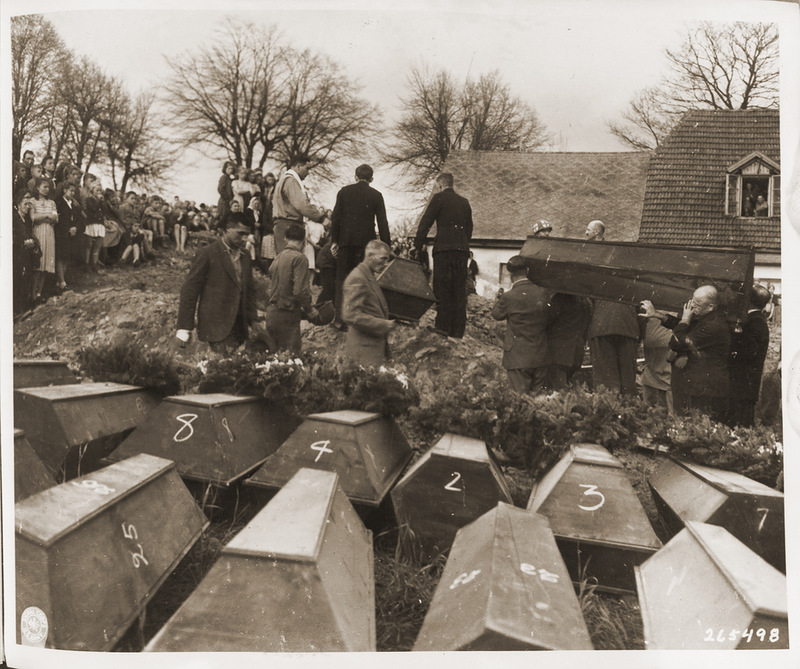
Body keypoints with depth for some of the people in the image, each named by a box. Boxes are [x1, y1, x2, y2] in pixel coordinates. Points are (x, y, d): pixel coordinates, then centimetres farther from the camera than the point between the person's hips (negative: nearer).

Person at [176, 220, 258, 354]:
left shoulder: (245, 258, 15)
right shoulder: (207, 253, -5)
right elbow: (190, 288, -6)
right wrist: (184, 327, -10)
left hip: (240, 325, 6)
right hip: (216, 324, -6)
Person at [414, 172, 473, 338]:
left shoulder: (439, 198, 2)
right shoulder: (464, 202, 18)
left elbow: (425, 223, -2)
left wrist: (417, 247, 3)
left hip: (444, 248, -5)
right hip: (462, 249, 5)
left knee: (442, 289, -1)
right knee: (459, 290, 7)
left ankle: (443, 326, -5)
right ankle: (458, 330, 9)